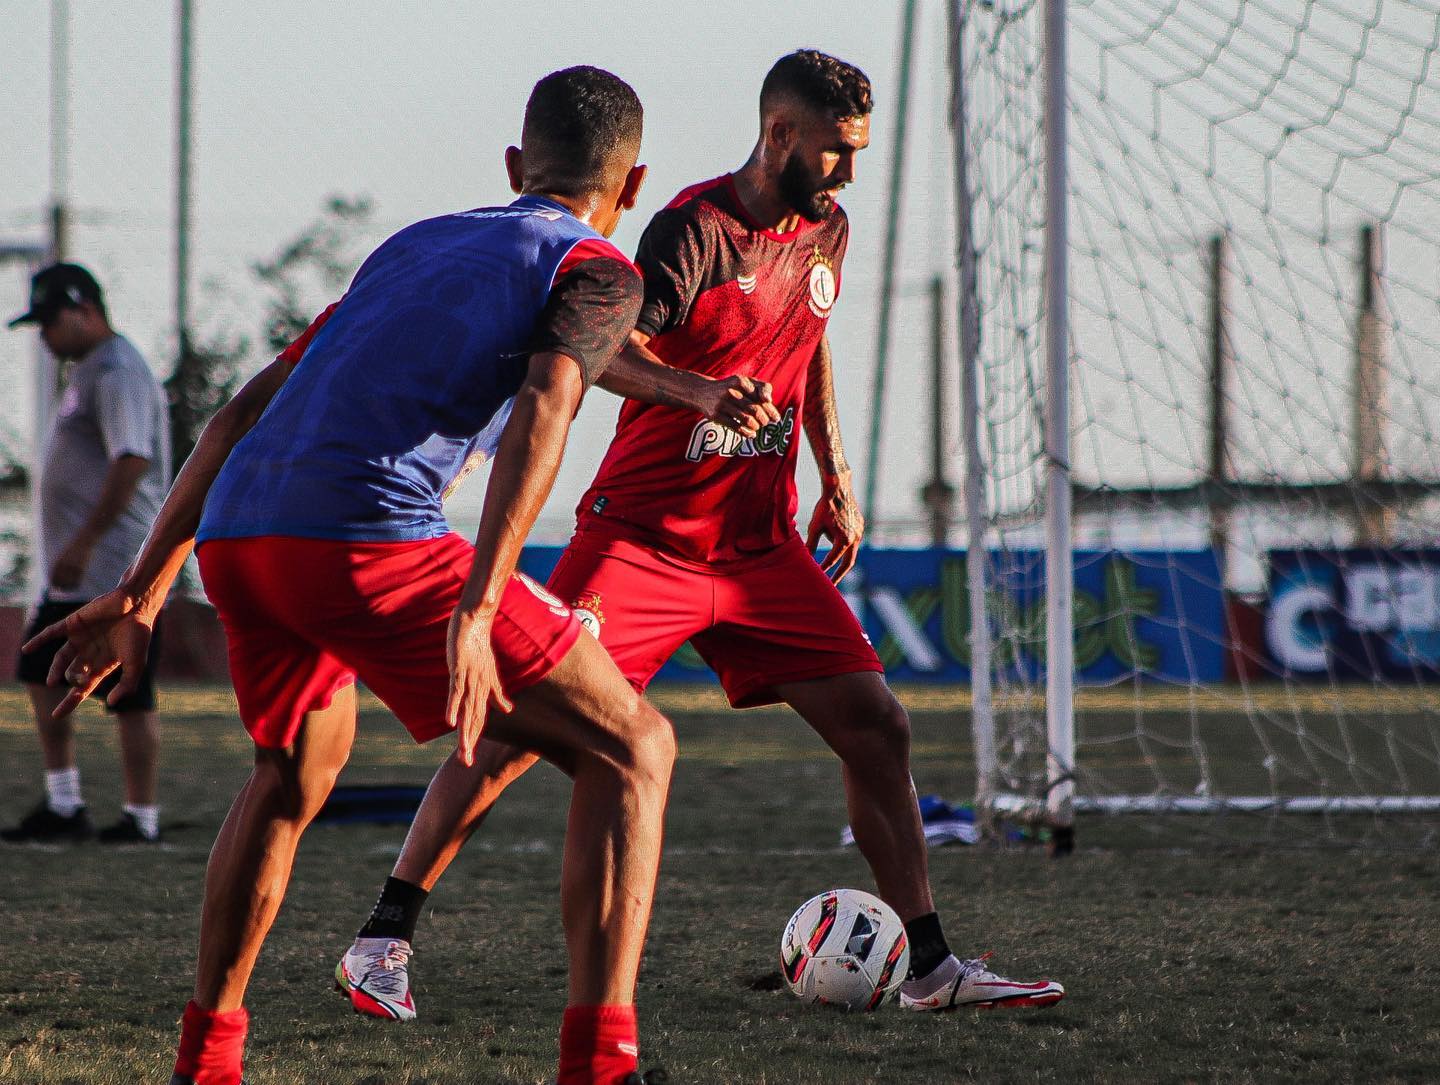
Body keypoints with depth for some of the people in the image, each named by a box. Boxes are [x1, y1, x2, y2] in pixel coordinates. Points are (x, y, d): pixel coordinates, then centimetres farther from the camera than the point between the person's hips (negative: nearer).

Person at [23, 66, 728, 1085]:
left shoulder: (411, 246, 31)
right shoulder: (598, 271, 11)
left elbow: (248, 409, 29)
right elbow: (542, 409, -11)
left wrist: (142, 592, 31)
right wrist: (472, 615, -21)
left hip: (234, 535, 7)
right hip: (365, 539, -7)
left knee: (298, 766, 35)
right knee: (631, 750, 4)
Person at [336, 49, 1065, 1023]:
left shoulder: (827, 229, 8)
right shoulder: (698, 227, -15)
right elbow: (607, 347, -29)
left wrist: (836, 479, 22)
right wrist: (704, 391, -46)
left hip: (761, 545, 6)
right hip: (644, 533, -6)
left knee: (877, 726, -2)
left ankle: (932, 967, 6)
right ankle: (383, 941, -1)